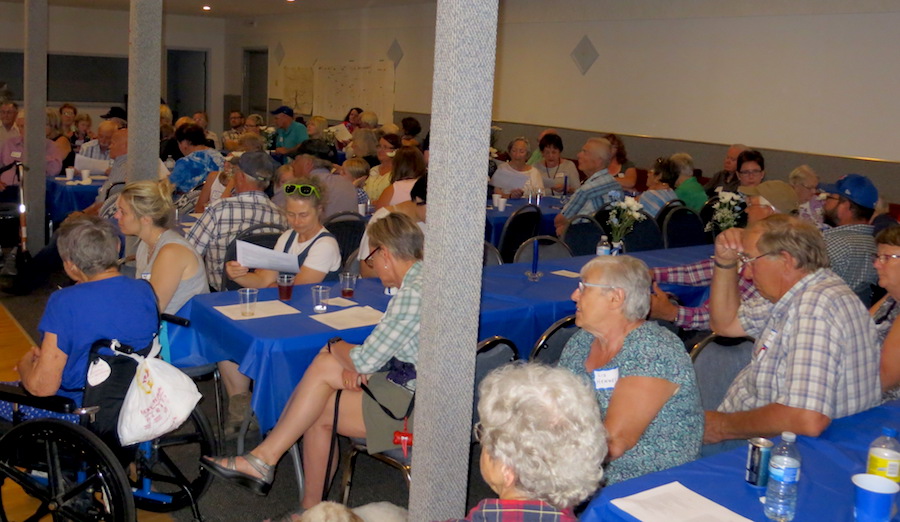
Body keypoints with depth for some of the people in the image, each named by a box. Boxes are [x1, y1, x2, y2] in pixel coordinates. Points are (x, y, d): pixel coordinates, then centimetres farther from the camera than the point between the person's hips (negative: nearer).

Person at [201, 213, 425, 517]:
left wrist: (336, 347, 3)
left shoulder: (414, 291, -22)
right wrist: (356, 366, -1)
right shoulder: (420, 278, 10)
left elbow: (365, 361, -19)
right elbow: (385, 345, 17)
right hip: (410, 383, 9)